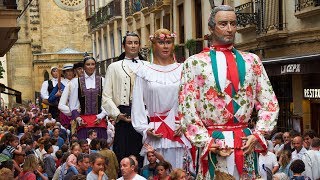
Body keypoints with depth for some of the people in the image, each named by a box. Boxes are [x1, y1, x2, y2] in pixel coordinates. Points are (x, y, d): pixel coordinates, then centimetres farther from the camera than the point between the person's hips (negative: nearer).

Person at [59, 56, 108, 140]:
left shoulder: (102, 81, 6)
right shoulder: (76, 82, 6)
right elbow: (73, 104, 7)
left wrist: (101, 116, -7)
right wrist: (77, 118, -2)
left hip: (99, 122, 1)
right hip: (83, 123, 0)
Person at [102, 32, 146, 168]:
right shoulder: (114, 67, 11)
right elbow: (106, 96, 6)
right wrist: (117, 114, -6)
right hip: (123, 118, 0)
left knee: (142, 157, 3)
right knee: (122, 155, 0)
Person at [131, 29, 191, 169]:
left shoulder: (182, 70, 4)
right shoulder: (144, 72, 5)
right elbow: (138, 104, 6)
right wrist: (145, 129, 0)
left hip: (179, 132, 0)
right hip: (154, 133, 0)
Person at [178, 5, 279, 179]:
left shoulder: (252, 61, 10)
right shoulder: (194, 63, 0)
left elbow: (269, 103, 9)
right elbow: (186, 109, -4)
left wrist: (257, 135, -4)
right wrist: (208, 143, -10)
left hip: (246, 143, 3)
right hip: (212, 143, -2)